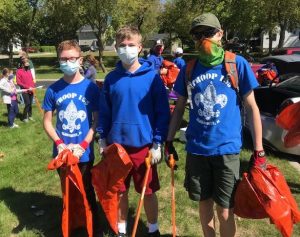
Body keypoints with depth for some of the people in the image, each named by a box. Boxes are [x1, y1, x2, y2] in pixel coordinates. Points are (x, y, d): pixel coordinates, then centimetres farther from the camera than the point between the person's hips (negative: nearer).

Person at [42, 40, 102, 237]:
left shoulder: (91, 87, -8)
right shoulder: (53, 89, -2)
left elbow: (97, 120, -5)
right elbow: (47, 121, 3)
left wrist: (83, 145, -16)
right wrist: (59, 143, -13)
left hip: (84, 153, -2)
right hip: (61, 152, 2)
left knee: (86, 191, 11)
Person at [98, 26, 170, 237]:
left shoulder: (152, 76, -8)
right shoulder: (111, 78, 2)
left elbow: (163, 113, -6)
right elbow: (105, 112, 8)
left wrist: (158, 143, -10)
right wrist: (102, 139, 6)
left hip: (144, 145, -2)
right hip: (116, 144, 3)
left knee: (148, 192, 13)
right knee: (119, 191, 15)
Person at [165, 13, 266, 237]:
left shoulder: (237, 64, -5)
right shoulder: (189, 69, 2)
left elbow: (251, 107, -2)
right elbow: (179, 108, 11)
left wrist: (258, 150, -5)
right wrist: (169, 140, 9)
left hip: (226, 149, -2)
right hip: (196, 149, 3)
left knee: (225, 211, 3)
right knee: (204, 203, 16)